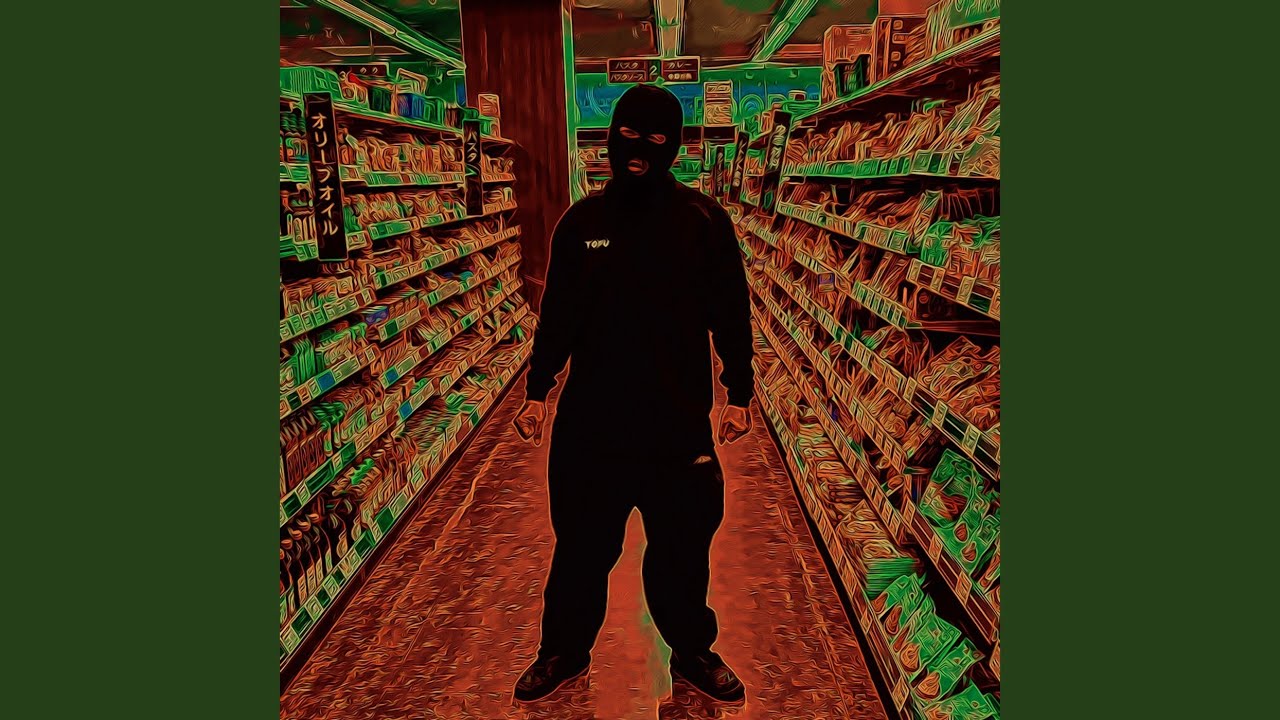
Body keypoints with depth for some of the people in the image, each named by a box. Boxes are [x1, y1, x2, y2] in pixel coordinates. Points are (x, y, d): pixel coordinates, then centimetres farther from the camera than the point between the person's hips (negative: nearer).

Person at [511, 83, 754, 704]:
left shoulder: (705, 220, -4)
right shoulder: (581, 221, 2)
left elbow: (731, 314, 1)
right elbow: (557, 313, 8)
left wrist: (739, 395, 0)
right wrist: (537, 390, 8)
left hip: (679, 420, -1)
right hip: (589, 421, 1)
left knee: (682, 548, 14)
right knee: (581, 545, 15)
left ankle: (692, 651, 38)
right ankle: (564, 651, 37)